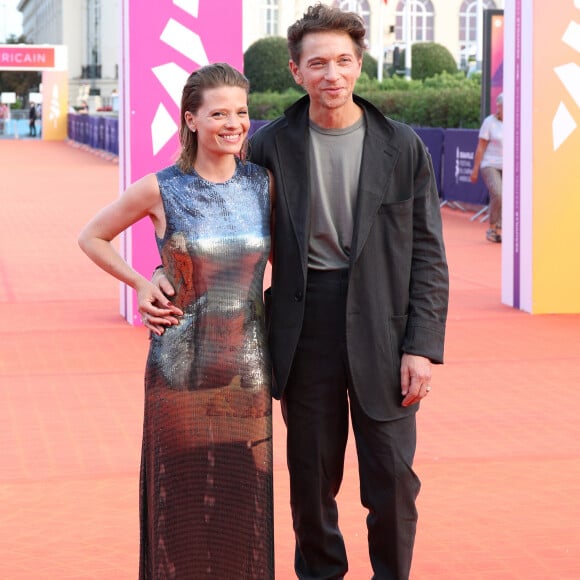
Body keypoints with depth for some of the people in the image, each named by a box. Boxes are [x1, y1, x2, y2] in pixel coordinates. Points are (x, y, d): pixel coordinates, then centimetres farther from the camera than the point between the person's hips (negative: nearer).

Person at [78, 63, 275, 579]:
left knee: (244, 499, 6)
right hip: (180, 369, -2)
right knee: (181, 501, 5)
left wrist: (274, 303, 4)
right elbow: (92, 237, 8)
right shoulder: (161, 189, -6)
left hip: (247, 367, 2)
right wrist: (139, 284, -2)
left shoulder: (263, 184, 2)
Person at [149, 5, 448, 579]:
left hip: (382, 327, -1)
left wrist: (422, 346, -7)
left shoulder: (403, 148, -1)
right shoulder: (271, 145, 0)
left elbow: (428, 257, 0)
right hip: (304, 329, 1)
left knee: (392, 476, 4)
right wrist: (167, 274, -7)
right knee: (311, 472, 12)